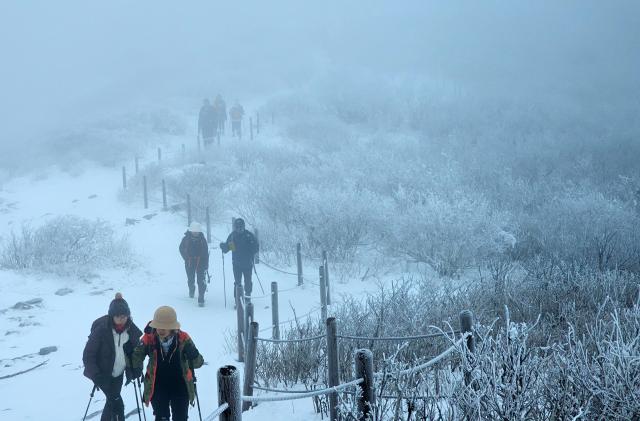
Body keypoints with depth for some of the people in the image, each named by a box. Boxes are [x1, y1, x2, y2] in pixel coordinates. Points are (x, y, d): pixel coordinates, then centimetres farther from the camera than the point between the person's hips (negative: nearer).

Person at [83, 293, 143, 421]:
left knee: (112, 401, 16)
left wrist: (136, 369, -5)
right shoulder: (101, 330, -24)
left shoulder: (131, 329, -10)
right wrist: (96, 376, -25)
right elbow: (88, 355, -18)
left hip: (118, 373, 5)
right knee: (117, 403, -12)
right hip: (103, 374, -5)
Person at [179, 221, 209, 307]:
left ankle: (201, 299, -9)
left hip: (200, 262, -1)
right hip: (189, 263, 1)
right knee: (190, 280, 12)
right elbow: (181, 249, 8)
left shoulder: (202, 240, -6)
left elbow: (206, 252, 0)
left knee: (201, 280, -11)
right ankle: (191, 290, 47)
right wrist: (186, 258, -1)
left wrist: (206, 264, -4)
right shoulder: (186, 239, -7)